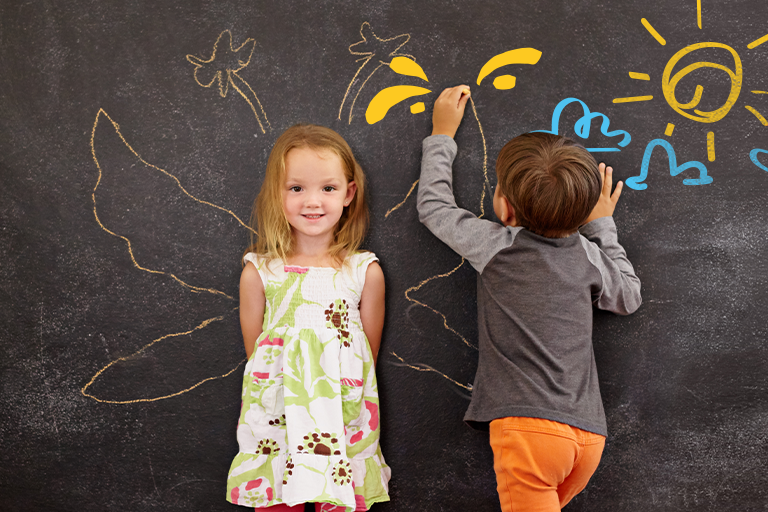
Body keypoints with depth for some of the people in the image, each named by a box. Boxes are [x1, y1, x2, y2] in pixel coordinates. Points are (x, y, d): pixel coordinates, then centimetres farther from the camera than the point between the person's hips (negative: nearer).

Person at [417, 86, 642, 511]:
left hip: (528, 425, -5)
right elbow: (629, 298, 28)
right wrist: (601, 227, 31)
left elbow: (433, 206, 13)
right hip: (588, 432, 5)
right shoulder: (588, 254, 8)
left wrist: (441, 136, 26)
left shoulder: (495, 246, -3)